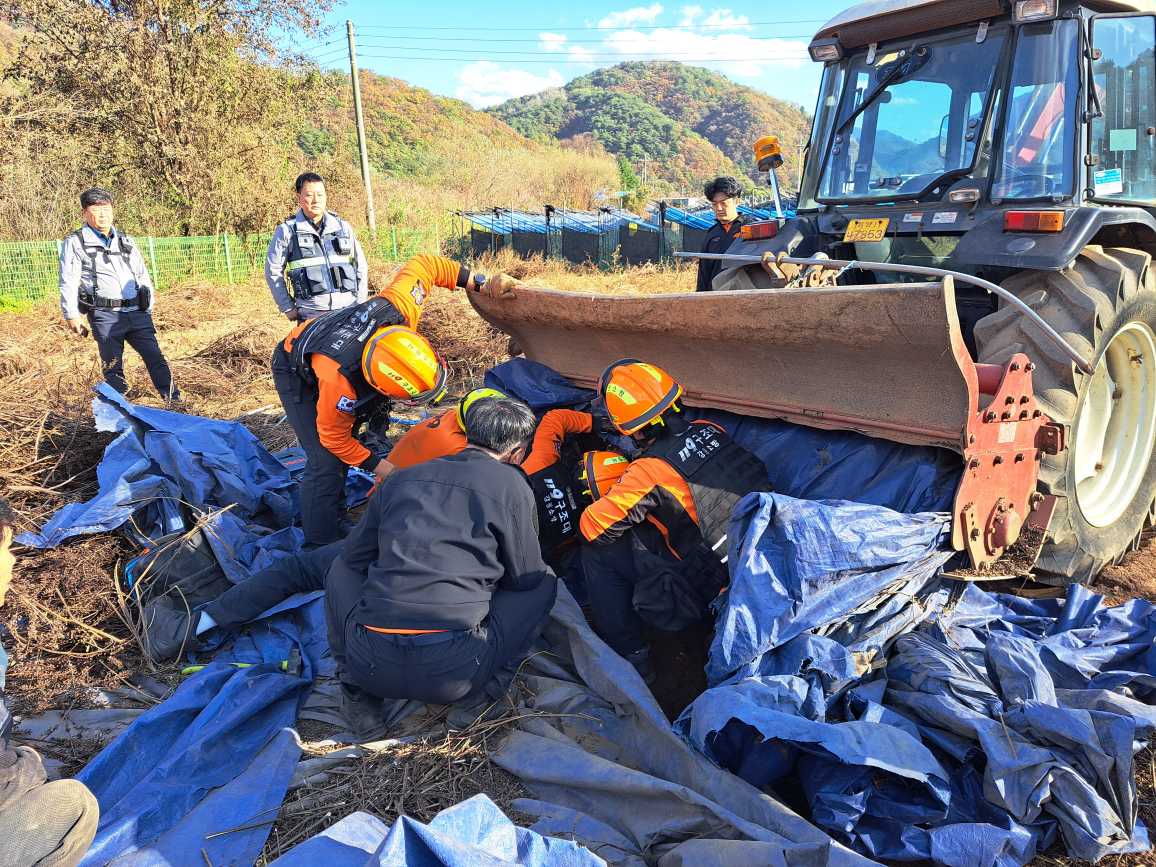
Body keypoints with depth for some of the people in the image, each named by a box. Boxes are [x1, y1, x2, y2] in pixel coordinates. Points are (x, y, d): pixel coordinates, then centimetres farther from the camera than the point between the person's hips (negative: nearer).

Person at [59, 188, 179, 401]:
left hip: (136, 312, 4)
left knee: (156, 358, 1)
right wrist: (72, 316, -8)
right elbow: (68, 282, -1)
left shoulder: (126, 241, 18)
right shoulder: (74, 243, 3)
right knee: (113, 368, 2)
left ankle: (175, 402, 5)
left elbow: (143, 275, 21)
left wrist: (149, 308, 15)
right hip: (105, 316, -3)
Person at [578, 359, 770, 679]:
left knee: (598, 551, 0)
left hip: (716, 591, -7)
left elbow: (592, 527, -13)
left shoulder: (650, 471, -22)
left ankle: (630, 658, 11)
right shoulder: (709, 430, -3)